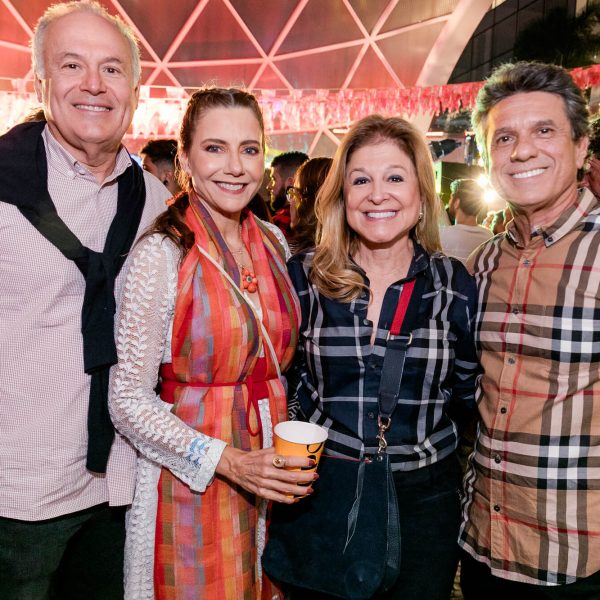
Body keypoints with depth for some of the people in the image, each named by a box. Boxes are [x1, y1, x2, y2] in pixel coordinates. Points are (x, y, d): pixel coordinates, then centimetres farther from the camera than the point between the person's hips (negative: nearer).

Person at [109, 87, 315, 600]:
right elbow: (129, 400, -13)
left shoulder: (273, 241, 2)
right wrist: (228, 461, -21)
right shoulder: (162, 254, -15)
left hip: (273, 480, 5)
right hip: (192, 481, -5)